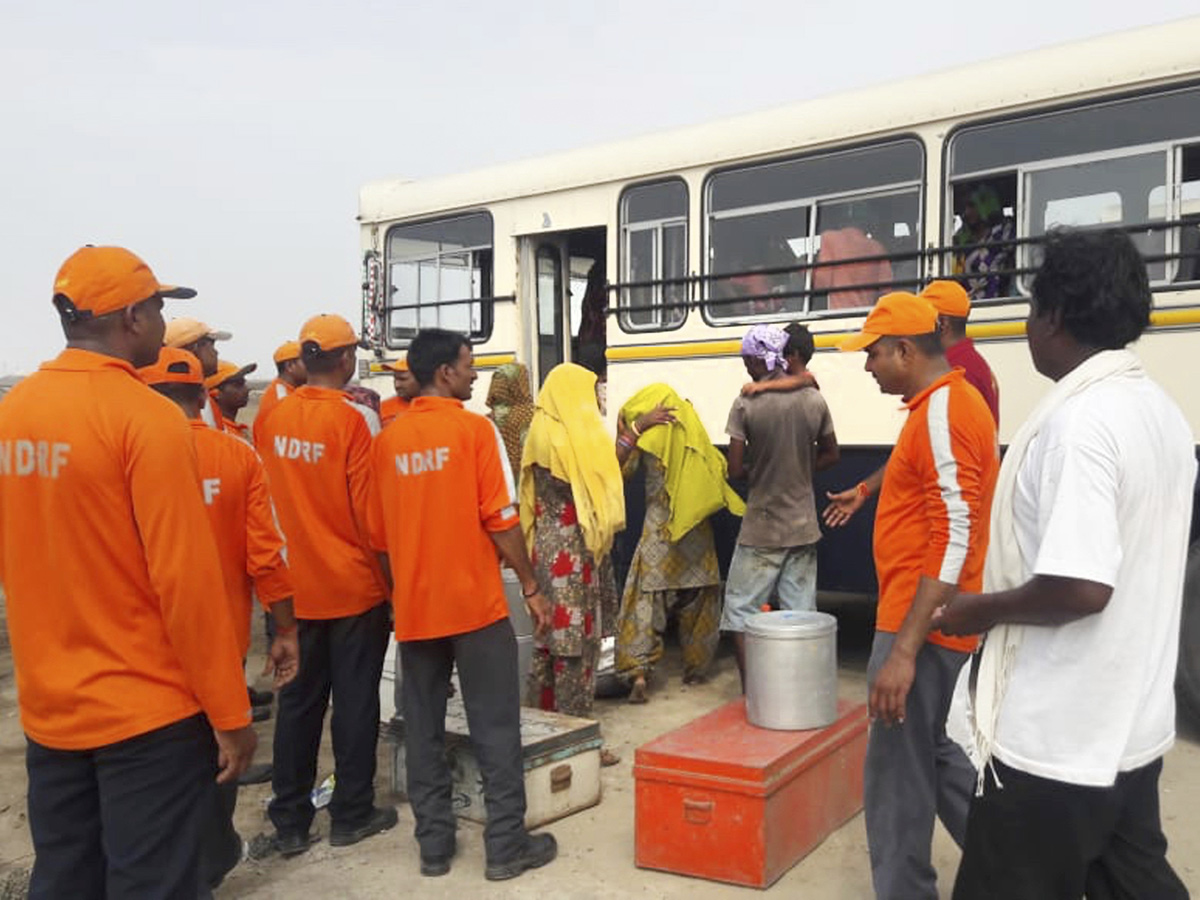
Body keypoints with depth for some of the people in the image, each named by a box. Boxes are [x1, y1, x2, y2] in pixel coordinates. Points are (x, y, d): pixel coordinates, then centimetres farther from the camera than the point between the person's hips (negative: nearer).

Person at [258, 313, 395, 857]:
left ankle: (290, 820, 21)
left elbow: (271, 500, 8)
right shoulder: (355, 418, -14)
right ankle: (352, 814, 18)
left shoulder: (275, 418, 1)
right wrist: (389, 569, -1)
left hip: (296, 585, 5)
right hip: (355, 584, -4)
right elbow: (369, 510, -12)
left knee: (298, 700, 12)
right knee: (355, 700, 8)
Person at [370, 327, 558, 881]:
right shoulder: (475, 429, -9)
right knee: (495, 728, 5)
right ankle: (506, 845, 11)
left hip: (413, 607, 5)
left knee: (422, 729, 12)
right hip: (475, 602, -5)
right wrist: (531, 587, -2)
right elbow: (501, 520, -12)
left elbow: (380, 530, 10)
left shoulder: (389, 439, 5)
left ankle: (434, 844, 19)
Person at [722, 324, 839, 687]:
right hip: (803, 526, 4)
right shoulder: (814, 400, -1)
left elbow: (734, 469, -12)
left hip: (760, 530, -4)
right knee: (801, 613, 11)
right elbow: (830, 456, 11)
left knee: (740, 610, 8)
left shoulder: (745, 404, -13)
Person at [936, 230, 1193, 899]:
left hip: (1059, 740, -9)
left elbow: (1081, 587, -29)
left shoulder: (1077, 420, -23)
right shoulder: (1164, 412, 7)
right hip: (1137, 724, 9)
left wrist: (984, 608, -13)